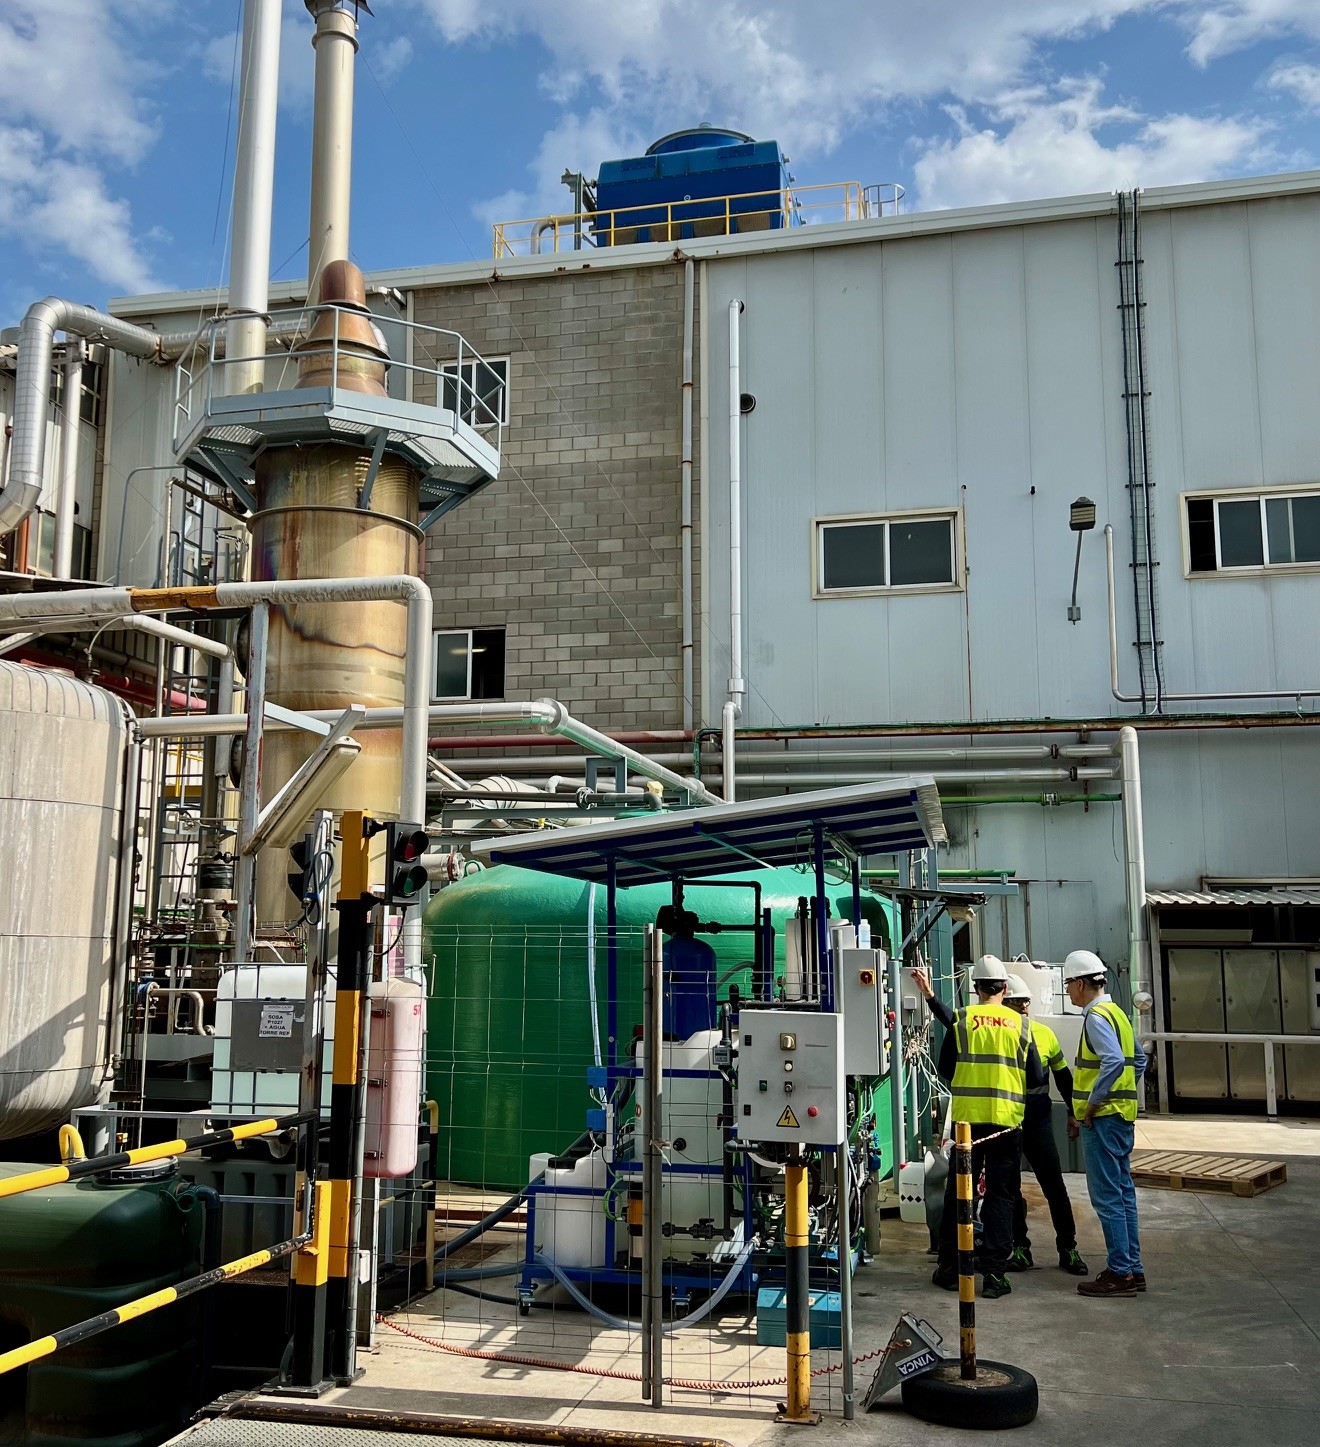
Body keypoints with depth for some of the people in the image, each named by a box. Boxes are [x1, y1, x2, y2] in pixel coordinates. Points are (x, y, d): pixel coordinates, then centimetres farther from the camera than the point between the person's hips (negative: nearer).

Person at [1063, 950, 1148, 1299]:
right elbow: (1138, 1059, 24)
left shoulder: (1097, 1017, -15)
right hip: (1122, 1115, 10)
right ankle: (1133, 1269, 19)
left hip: (1102, 1117, -10)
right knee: (1123, 1192, 13)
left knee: (1107, 1197, -5)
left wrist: (1093, 1102, -21)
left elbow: (1113, 1061, -30)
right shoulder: (1116, 1013, 15)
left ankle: (1120, 1272, -2)